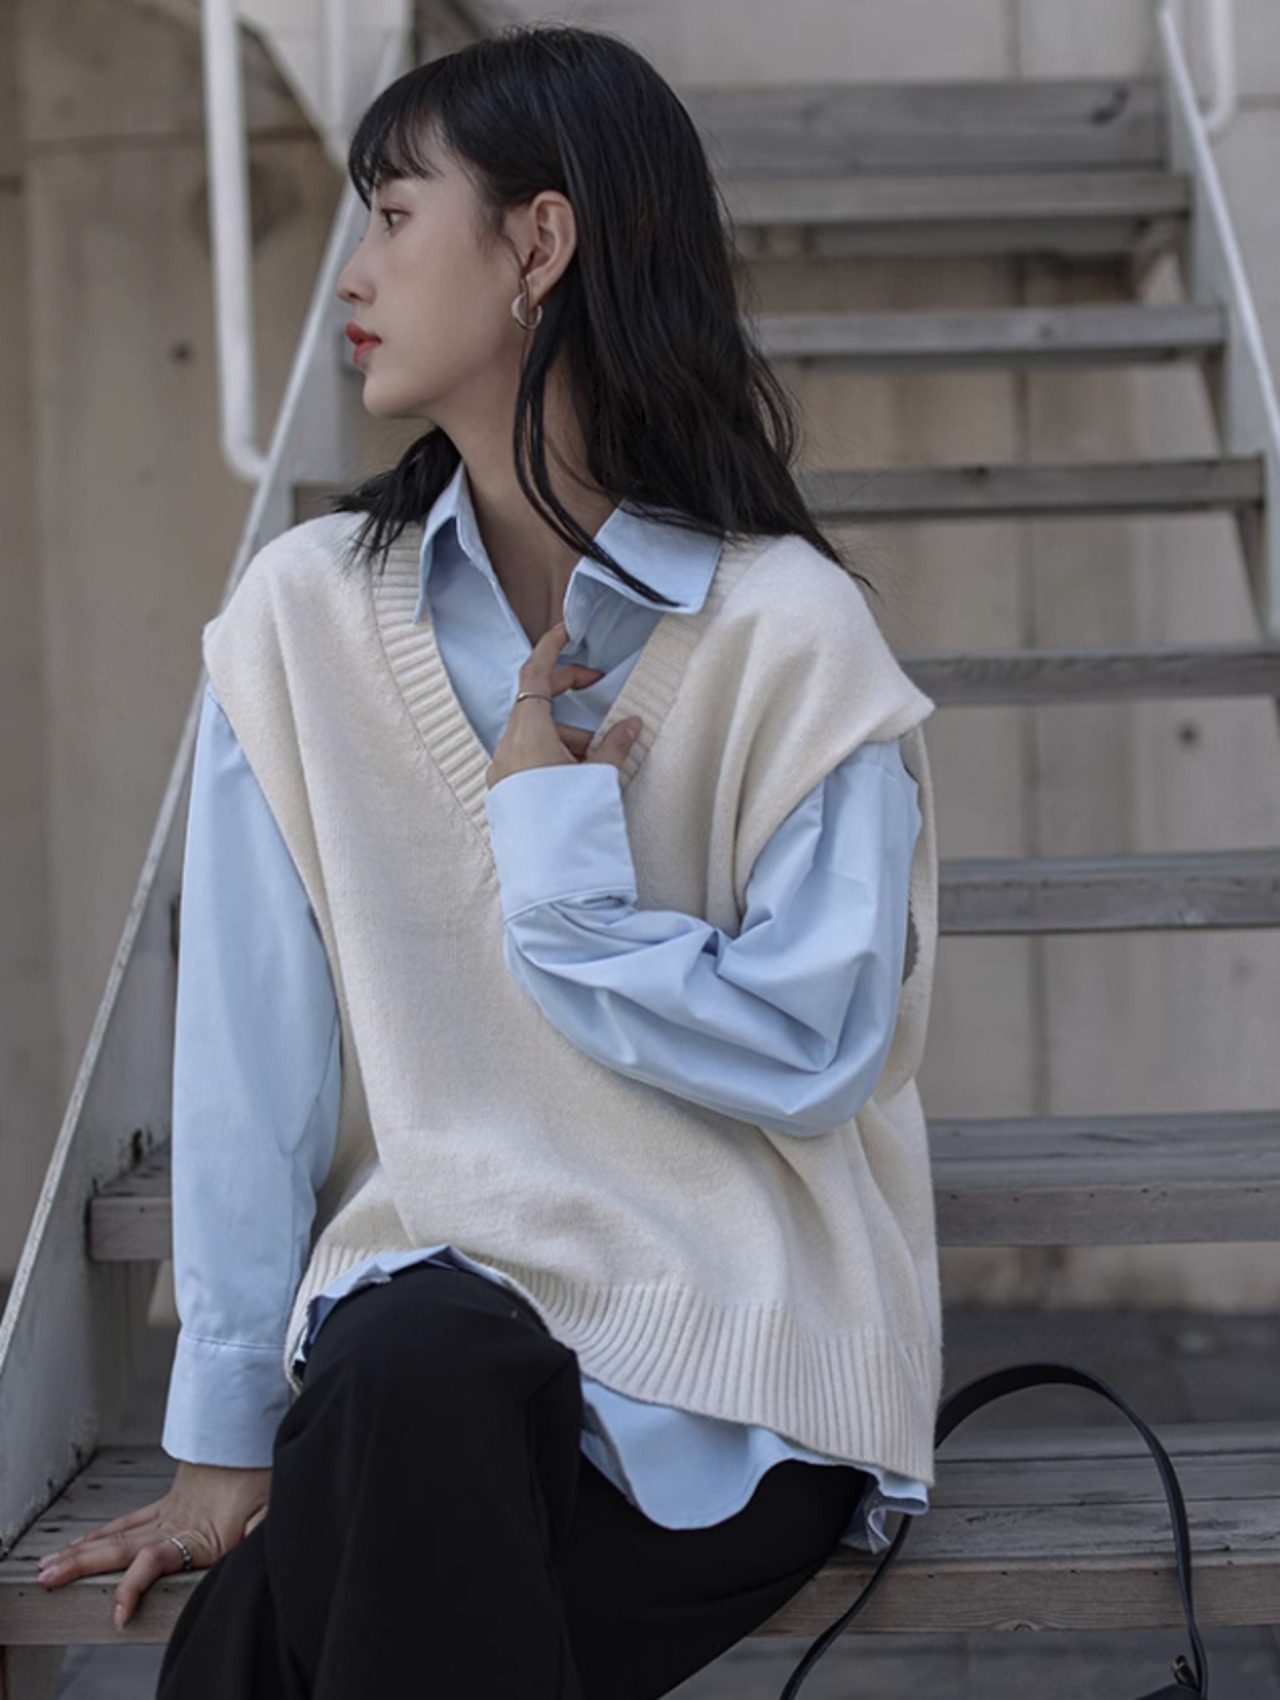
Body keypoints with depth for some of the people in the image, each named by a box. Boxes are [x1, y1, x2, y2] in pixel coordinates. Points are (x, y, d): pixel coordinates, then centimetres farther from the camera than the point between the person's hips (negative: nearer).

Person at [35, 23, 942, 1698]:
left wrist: (554, 841, -11)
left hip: (733, 1367, -2)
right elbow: (253, 1056, -2)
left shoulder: (792, 631, -6)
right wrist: (229, 1437, -4)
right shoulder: (310, 611, 2)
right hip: (428, 1297, 3)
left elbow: (811, 1057, -11)